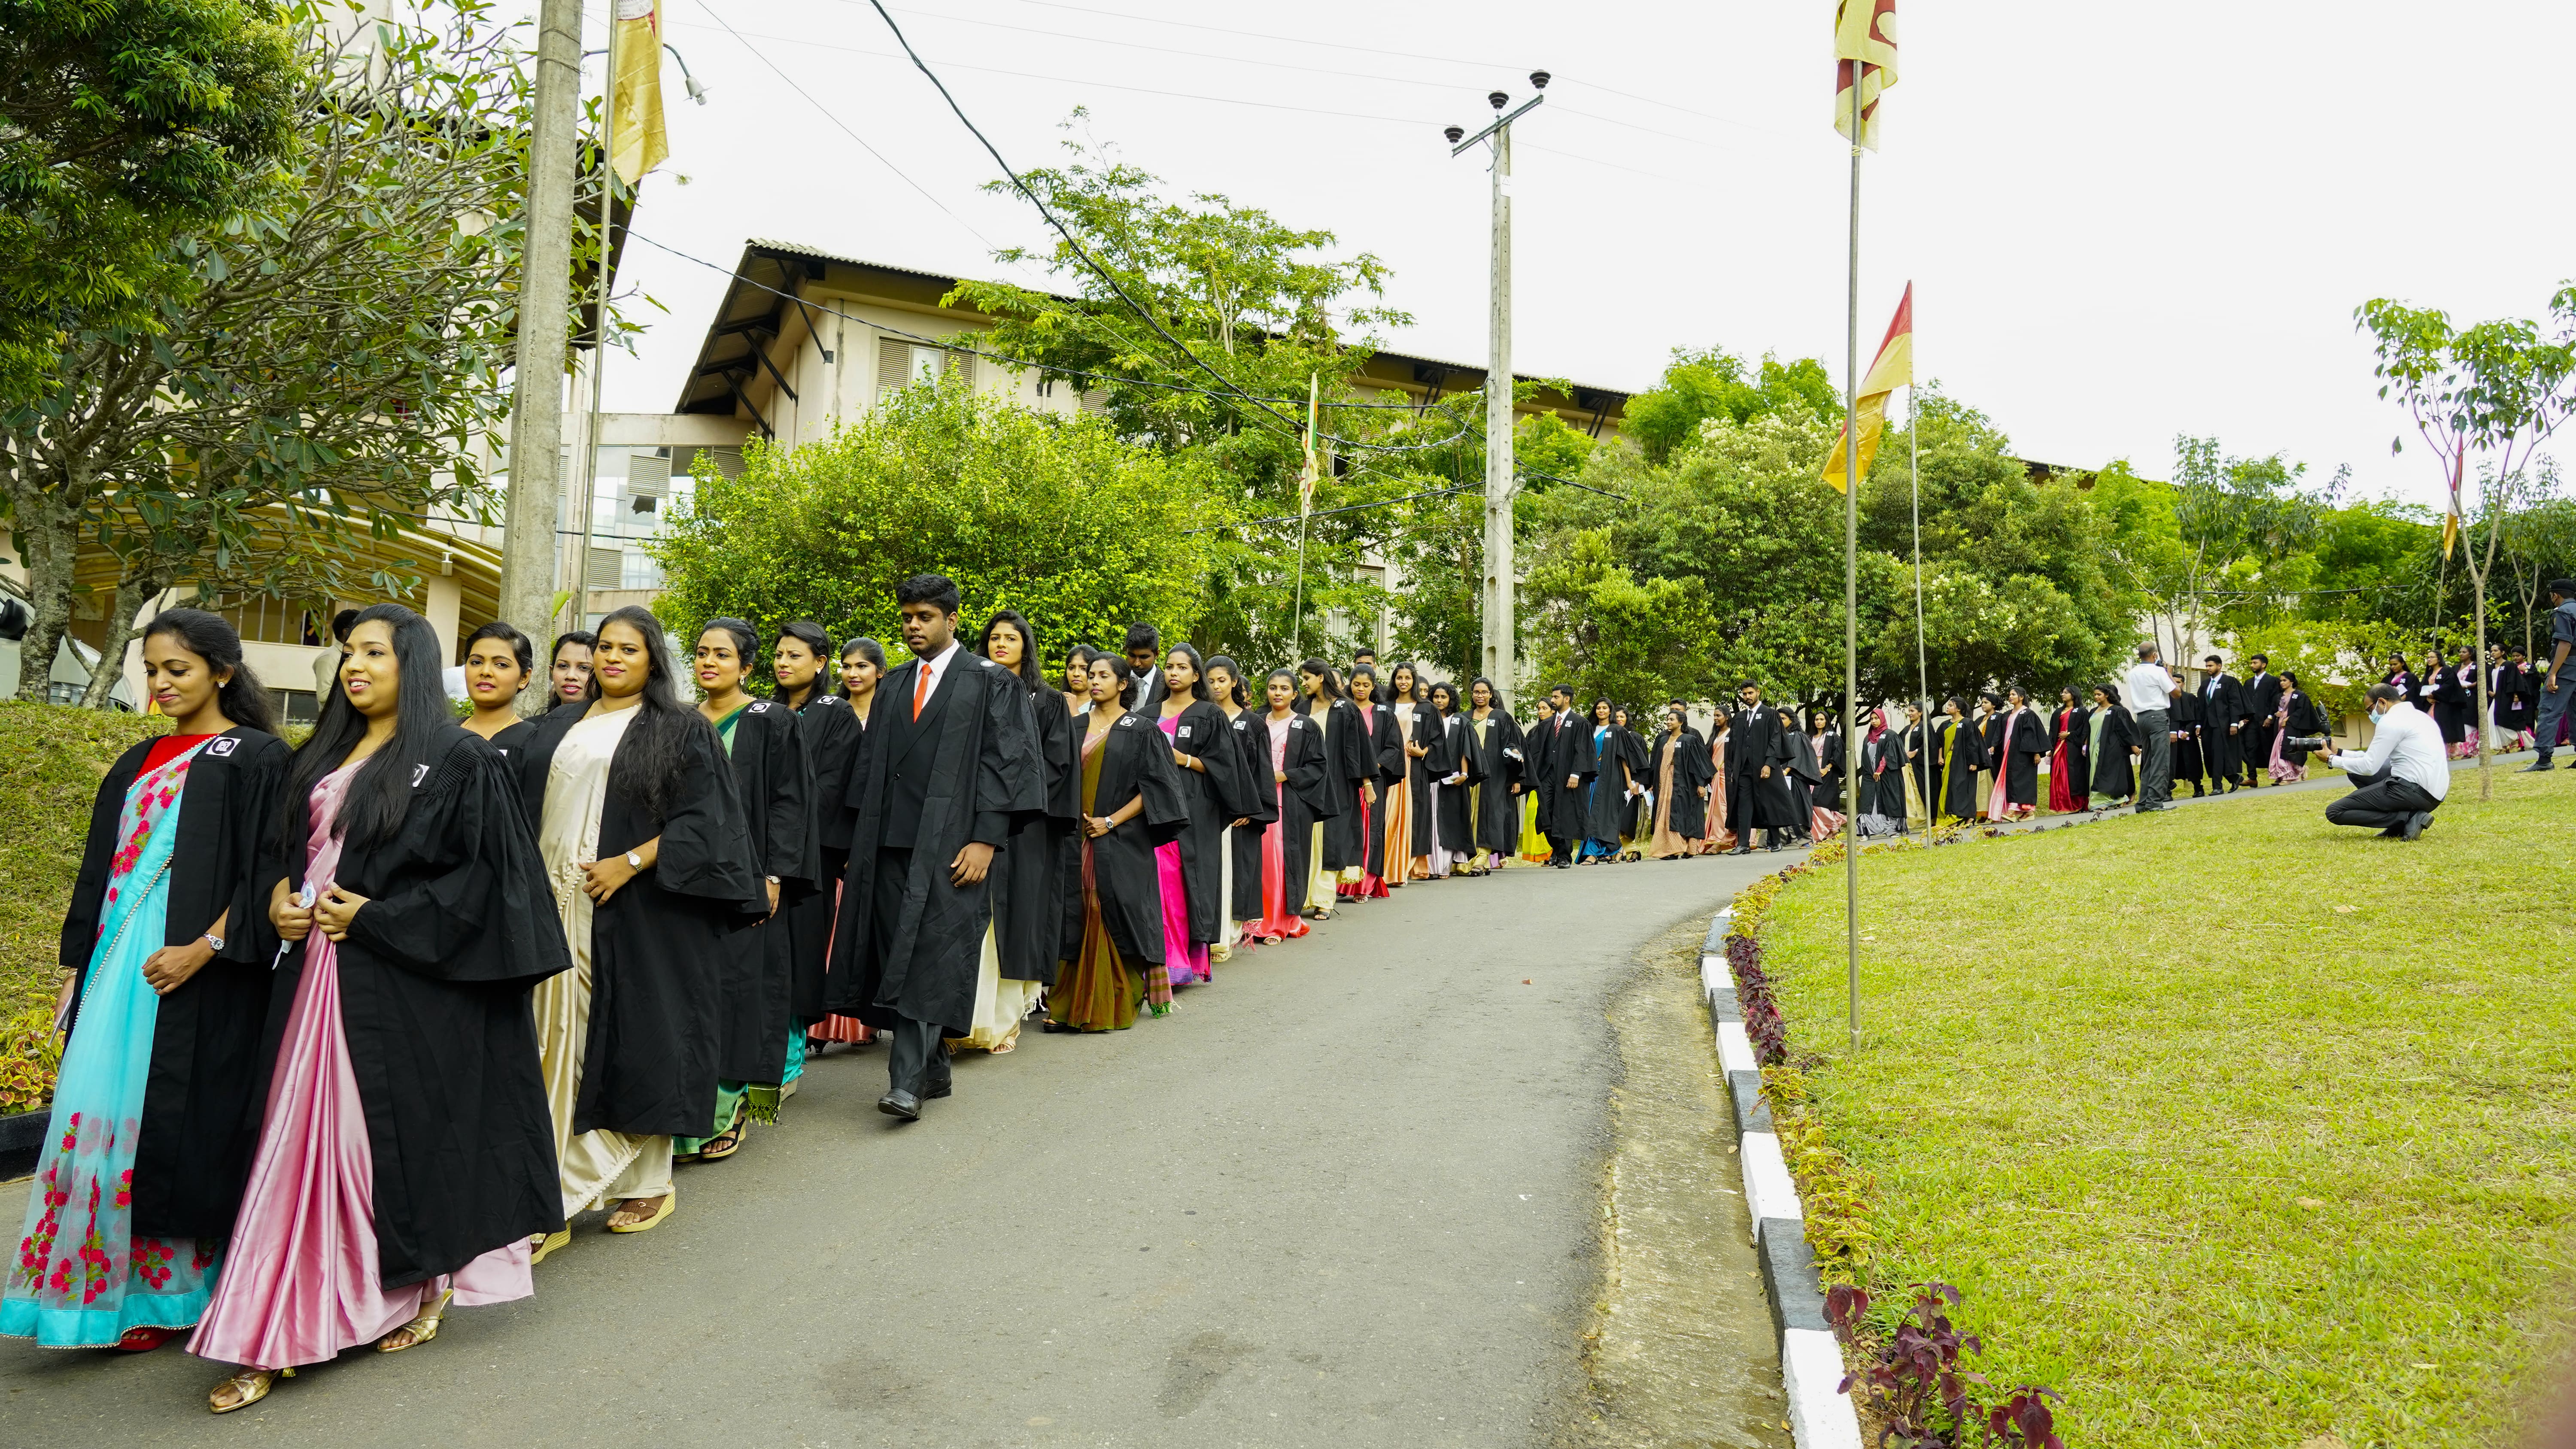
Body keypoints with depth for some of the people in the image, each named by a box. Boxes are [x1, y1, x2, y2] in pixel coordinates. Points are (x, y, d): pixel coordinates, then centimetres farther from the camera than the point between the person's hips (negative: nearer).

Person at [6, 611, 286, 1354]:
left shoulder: (257, 757, -5)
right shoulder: (140, 764, 16)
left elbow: (267, 873, -11)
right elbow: (101, 873, 19)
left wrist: (204, 949, -20)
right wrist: (76, 970, 15)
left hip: (196, 974, -7)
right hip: (119, 968, 7)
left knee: (171, 1122, -4)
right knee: (99, 1116, 5)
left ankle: (169, 1295, 8)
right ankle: (109, 1288, 17)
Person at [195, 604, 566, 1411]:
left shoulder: (458, 760, -7)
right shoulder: (324, 757, 14)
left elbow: (482, 871, -12)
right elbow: (288, 848, 21)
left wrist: (377, 916, -15)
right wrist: (281, 897, 0)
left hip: (405, 982, -6)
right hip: (314, 973, 7)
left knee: (403, 1128, 0)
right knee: (306, 1138, 9)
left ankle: (430, 1286, 19)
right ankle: (279, 1335, 19)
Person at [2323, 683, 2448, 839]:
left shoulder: (2392, 721, -10)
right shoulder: (2416, 716, 19)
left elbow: (2369, 767, -12)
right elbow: (2376, 758, 21)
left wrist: (2332, 760, 1)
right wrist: (2339, 753, 20)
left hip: (2415, 790, -10)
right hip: (2435, 793, 10)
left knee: (2335, 812, -9)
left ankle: (2407, 819, -12)